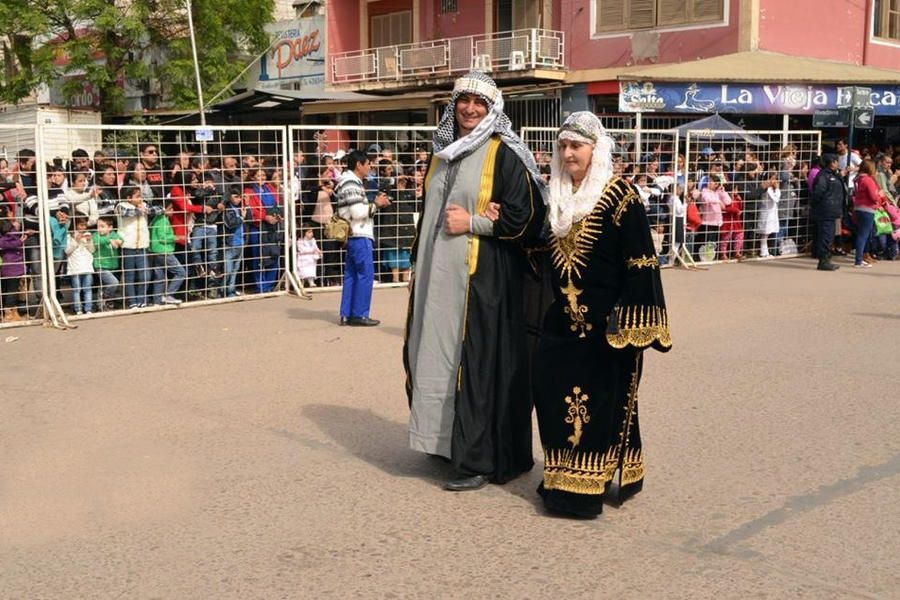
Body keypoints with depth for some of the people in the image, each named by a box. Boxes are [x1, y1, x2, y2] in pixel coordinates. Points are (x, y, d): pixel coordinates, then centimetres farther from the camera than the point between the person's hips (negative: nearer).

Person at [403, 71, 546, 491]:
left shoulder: (504, 155, -6)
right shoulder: (442, 154, 15)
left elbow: (526, 218, -11)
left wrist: (472, 223, -12)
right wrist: (418, 264, 14)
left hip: (483, 278, -7)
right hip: (438, 278, 7)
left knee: (477, 363, -6)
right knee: (434, 354, 10)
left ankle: (479, 461, 3)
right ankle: (445, 441, 25)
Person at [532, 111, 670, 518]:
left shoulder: (619, 195, -9)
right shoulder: (557, 197, 12)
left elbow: (640, 265, -13)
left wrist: (633, 327, -18)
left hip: (604, 324, -6)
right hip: (562, 320, 7)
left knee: (604, 401, -2)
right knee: (553, 395, 6)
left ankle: (589, 486, 8)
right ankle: (562, 479, 19)